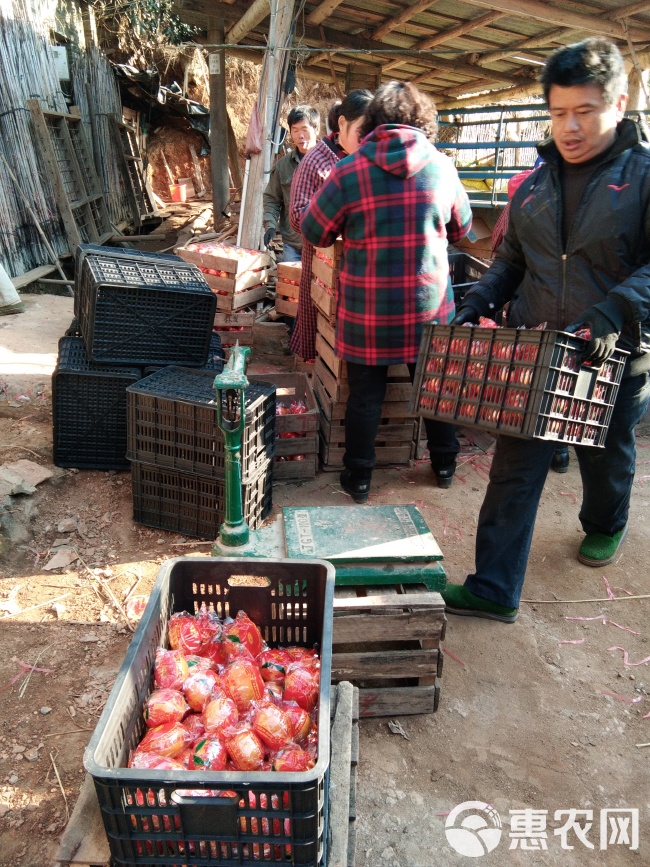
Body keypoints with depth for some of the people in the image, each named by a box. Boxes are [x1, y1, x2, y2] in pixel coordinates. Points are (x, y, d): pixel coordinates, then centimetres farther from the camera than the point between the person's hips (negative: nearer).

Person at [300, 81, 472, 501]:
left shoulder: (349, 171, -8)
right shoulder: (443, 167, -1)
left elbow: (314, 232, 1)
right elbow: (461, 228, 14)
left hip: (368, 308, -2)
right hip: (429, 303, 2)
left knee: (365, 393, 9)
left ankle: (358, 478, 20)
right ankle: (445, 464, 34)